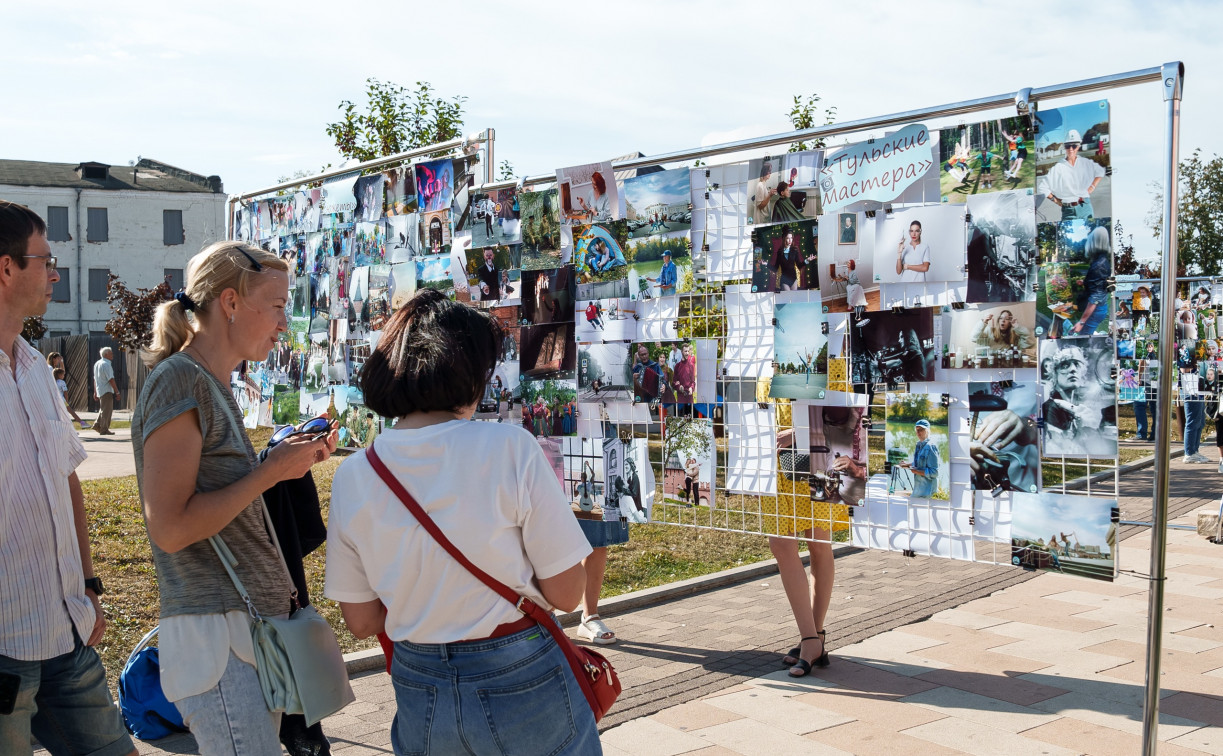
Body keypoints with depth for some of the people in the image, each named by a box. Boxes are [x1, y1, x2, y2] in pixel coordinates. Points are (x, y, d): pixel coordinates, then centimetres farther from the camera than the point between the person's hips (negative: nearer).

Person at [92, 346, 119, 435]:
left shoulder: (97, 364, 14)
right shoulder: (106, 364, -16)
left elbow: (95, 379, 18)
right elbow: (111, 380, -20)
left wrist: (95, 392, 23)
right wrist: (117, 392, -17)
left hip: (99, 390, 9)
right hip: (106, 391, -9)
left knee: (103, 408, 22)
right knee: (106, 410, -4)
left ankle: (97, 424, 16)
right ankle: (104, 430, -1)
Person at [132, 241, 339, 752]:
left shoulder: (214, 384, 16)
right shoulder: (178, 380, -13)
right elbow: (170, 529, -19)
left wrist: (289, 458, 7)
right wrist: (271, 471, -13)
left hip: (256, 620, 10)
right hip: (216, 632, -9)